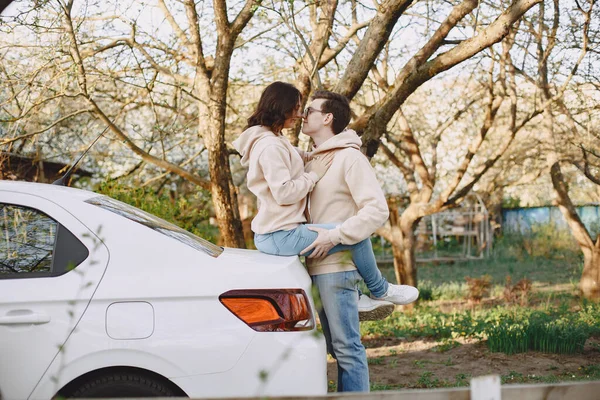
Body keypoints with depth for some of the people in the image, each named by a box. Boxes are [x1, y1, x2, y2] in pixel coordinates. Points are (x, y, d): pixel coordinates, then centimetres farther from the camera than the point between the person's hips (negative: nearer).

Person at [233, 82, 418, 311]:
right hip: (282, 237, -12)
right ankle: (380, 291, 11)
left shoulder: (270, 142, 15)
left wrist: (312, 158, 12)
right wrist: (314, 174, -10)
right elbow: (283, 193, -22)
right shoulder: (270, 146, -17)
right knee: (357, 233, -11)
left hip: (269, 235, 12)